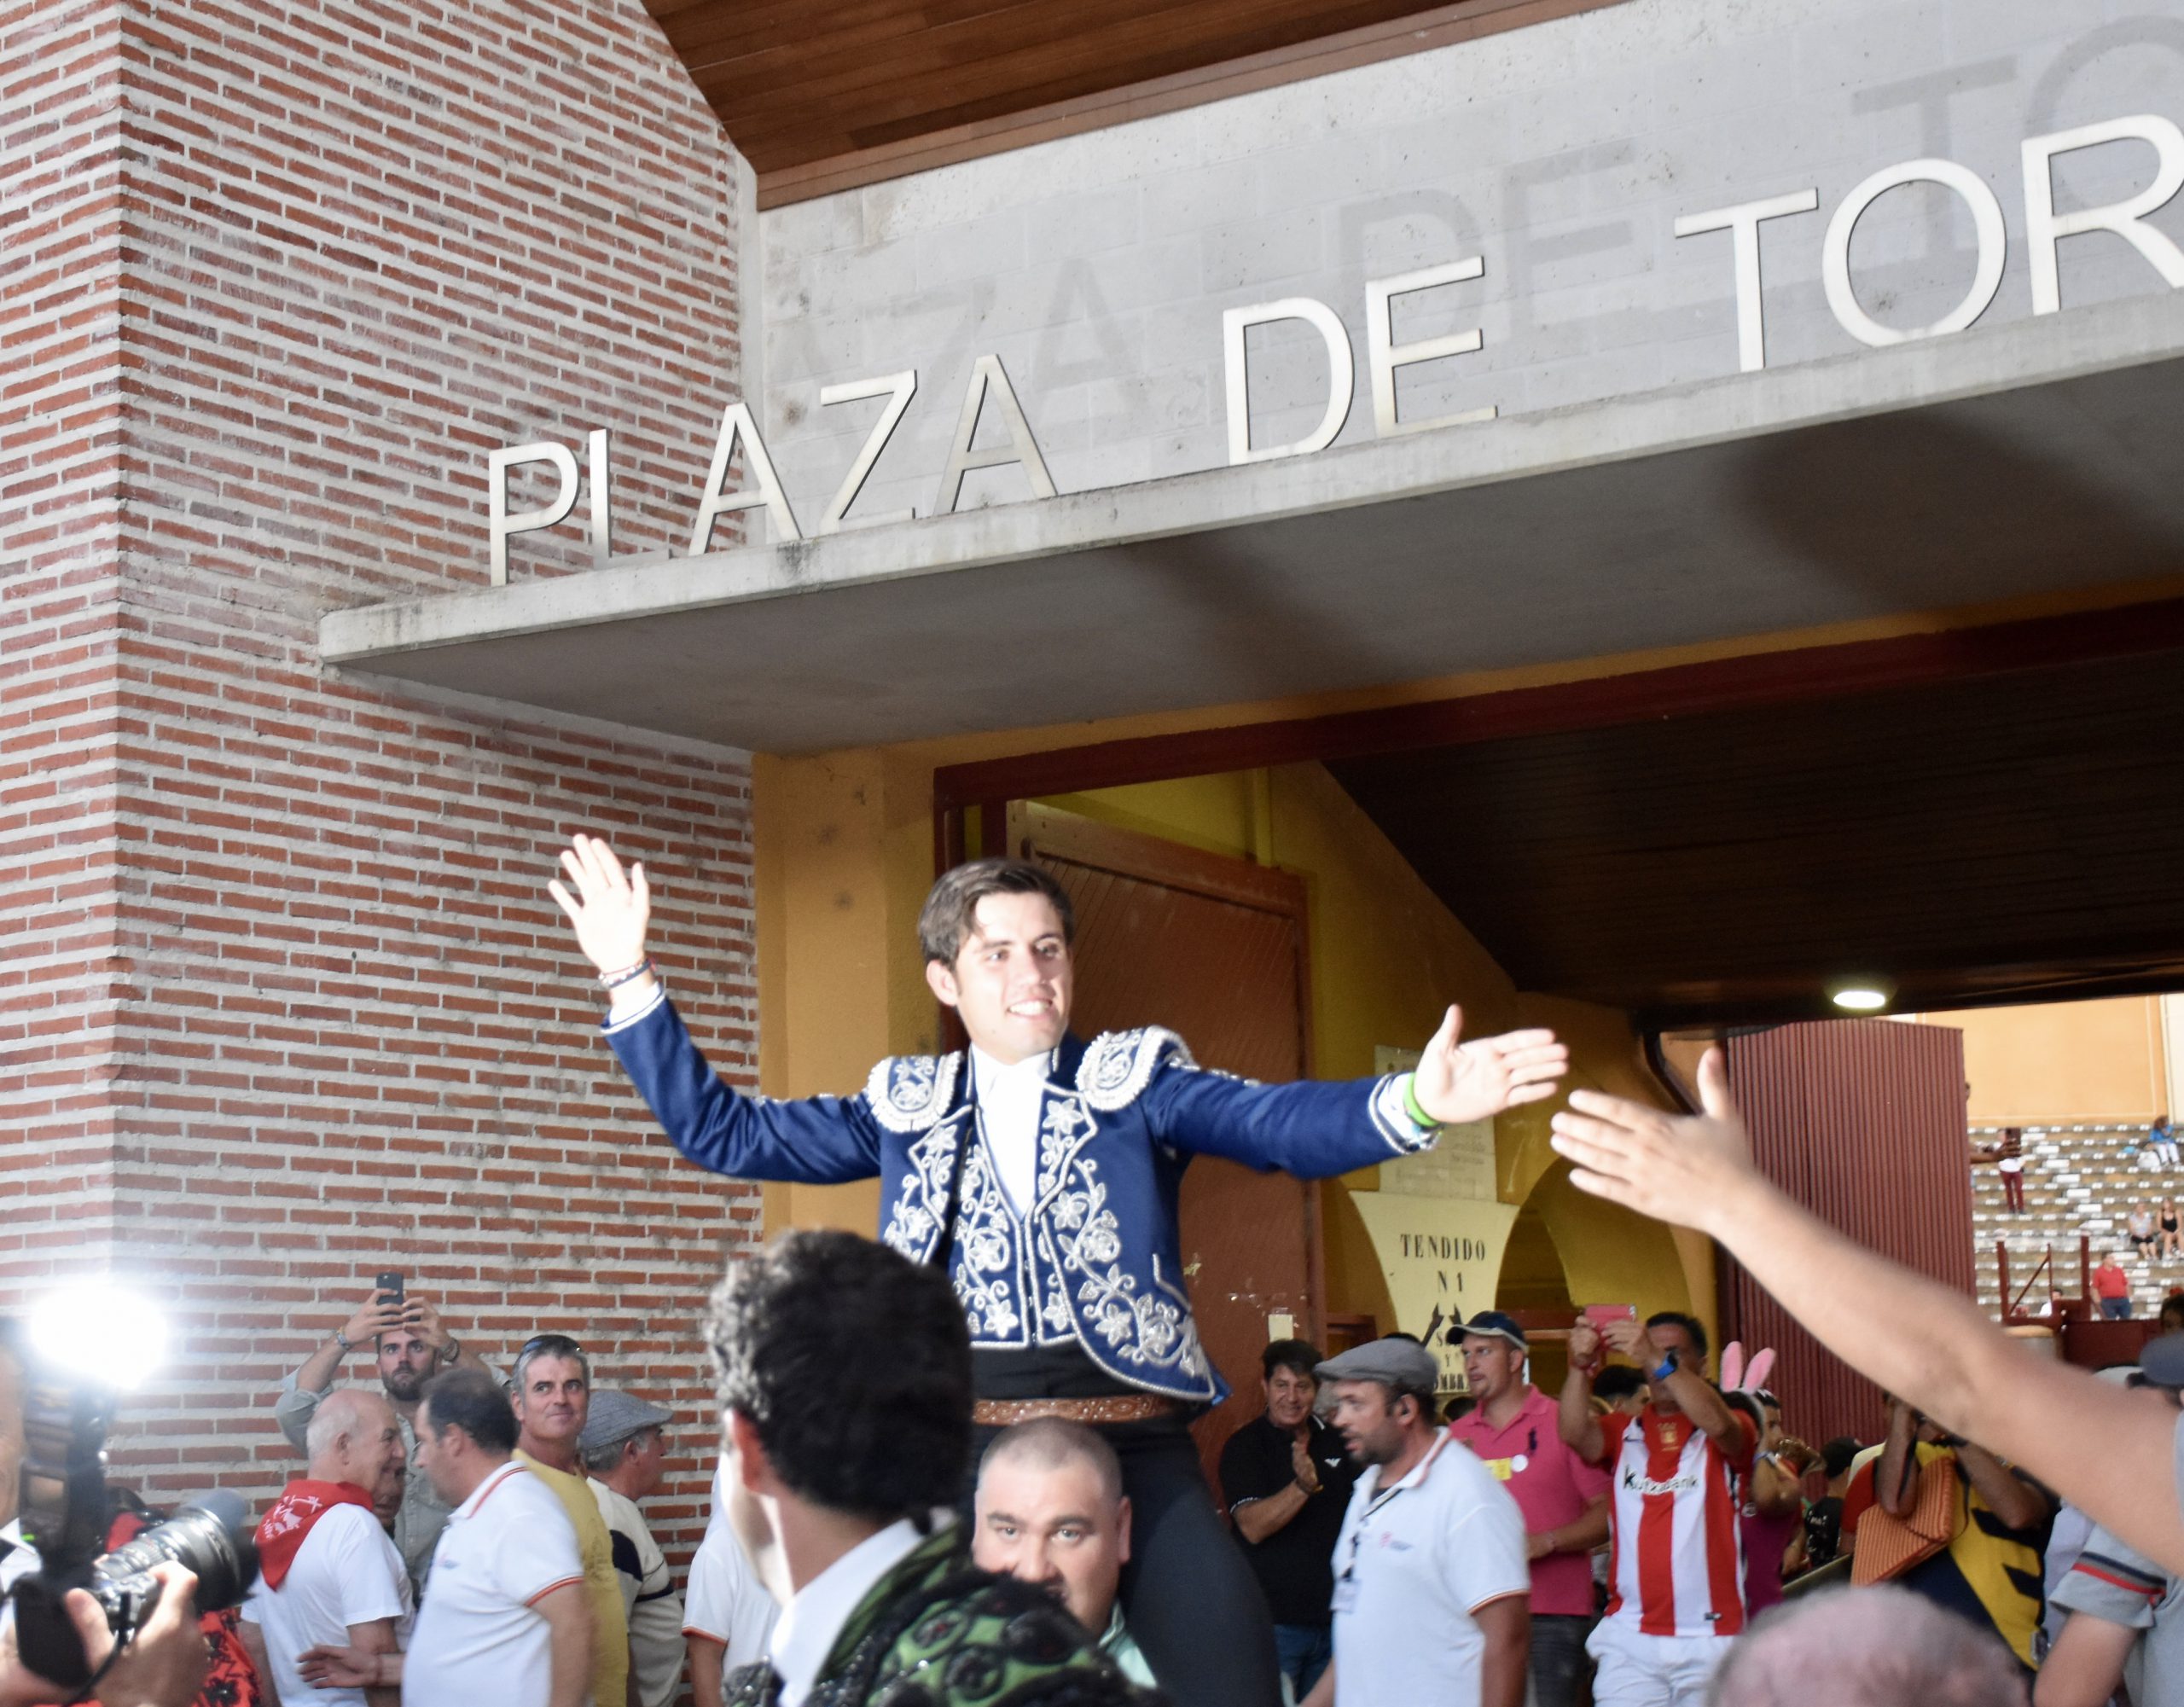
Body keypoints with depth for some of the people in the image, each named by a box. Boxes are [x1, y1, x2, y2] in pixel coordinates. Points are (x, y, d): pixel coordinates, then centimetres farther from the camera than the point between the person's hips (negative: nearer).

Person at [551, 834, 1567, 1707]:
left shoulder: (1135, 1081, 3)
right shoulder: (906, 1108, 11)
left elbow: (1277, 1125, -13)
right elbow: (723, 1134, 12)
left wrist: (1410, 1105, -33)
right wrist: (631, 979, 5)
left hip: (1130, 1446, -2)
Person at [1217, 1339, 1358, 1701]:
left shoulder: (1336, 1443, 9)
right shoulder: (1243, 1447, -7)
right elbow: (1253, 1527, -20)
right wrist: (1304, 1485, -33)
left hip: (1333, 1615, 5)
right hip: (1275, 1622, -5)